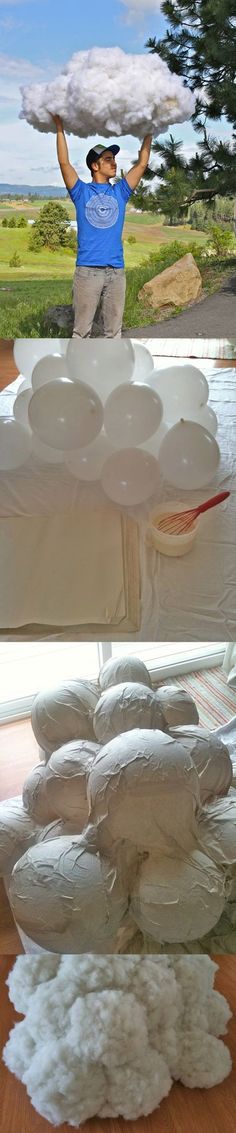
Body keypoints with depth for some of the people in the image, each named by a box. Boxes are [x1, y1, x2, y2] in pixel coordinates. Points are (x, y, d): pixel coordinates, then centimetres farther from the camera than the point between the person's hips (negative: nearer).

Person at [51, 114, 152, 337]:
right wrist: (59, 127, -4)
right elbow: (64, 163, -2)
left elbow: (142, 164, 15)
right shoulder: (82, 192, 6)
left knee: (114, 330, 7)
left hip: (116, 271, 3)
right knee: (82, 330, -2)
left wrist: (149, 132, 15)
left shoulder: (120, 192, 14)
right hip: (87, 270, -3)